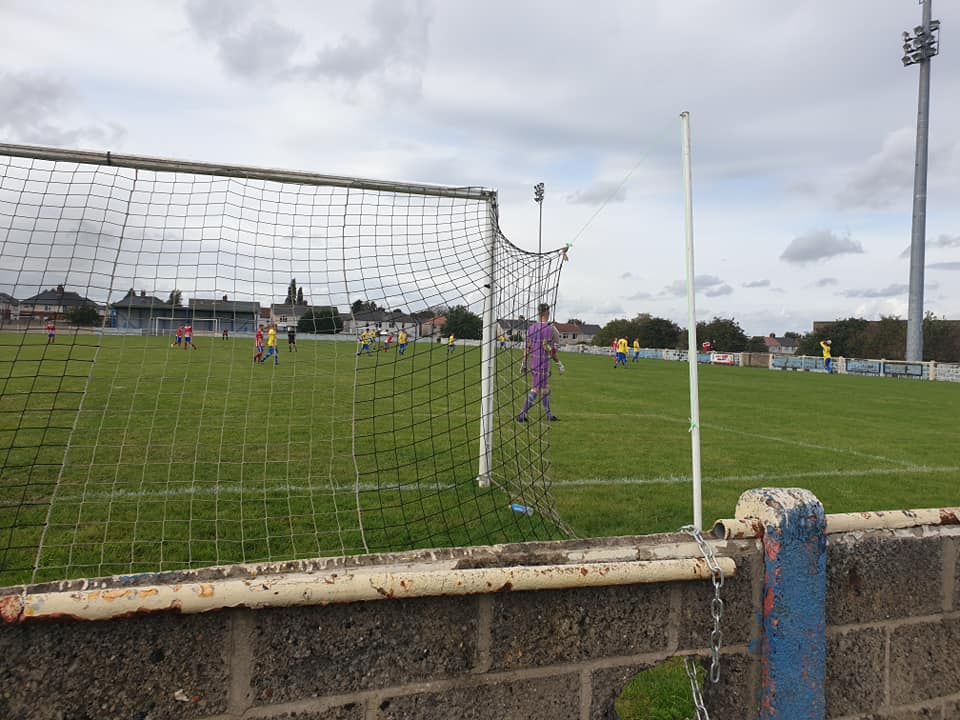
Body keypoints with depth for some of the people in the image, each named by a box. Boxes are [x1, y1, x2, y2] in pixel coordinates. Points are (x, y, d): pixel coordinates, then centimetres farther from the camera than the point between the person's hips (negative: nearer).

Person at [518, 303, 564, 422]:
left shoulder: (532, 327, 6)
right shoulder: (550, 329, -13)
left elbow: (527, 347, 6)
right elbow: (551, 350, -14)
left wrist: (524, 364, 11)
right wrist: (559, 364, -3)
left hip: (533, 362, 8)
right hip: (543, 363, -7)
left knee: (545, 388, 18)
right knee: (535, 389, -5)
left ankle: (549, 414, 26)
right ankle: (522, 414, -7)